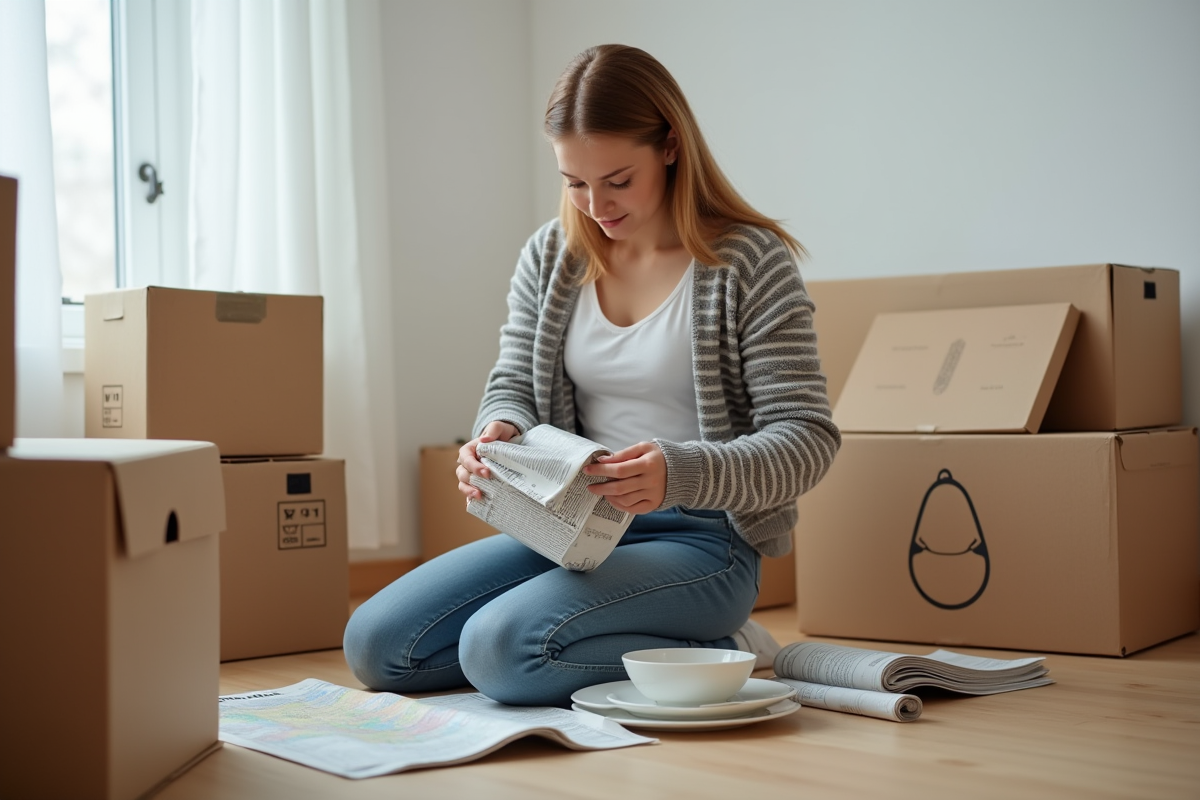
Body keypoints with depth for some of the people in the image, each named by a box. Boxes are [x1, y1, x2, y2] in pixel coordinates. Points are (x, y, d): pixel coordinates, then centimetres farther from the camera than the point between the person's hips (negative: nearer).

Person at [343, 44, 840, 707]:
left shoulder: (750, 262, -10)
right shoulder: (551, 255, 6)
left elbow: (806, 440, -13)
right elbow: (513, 386, 10)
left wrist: (680, 473, -32)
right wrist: (499, 433, -16)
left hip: (700, 539, -7)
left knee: (502, 650, -29)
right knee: (374, 643, -5)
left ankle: (720, 653, -5)